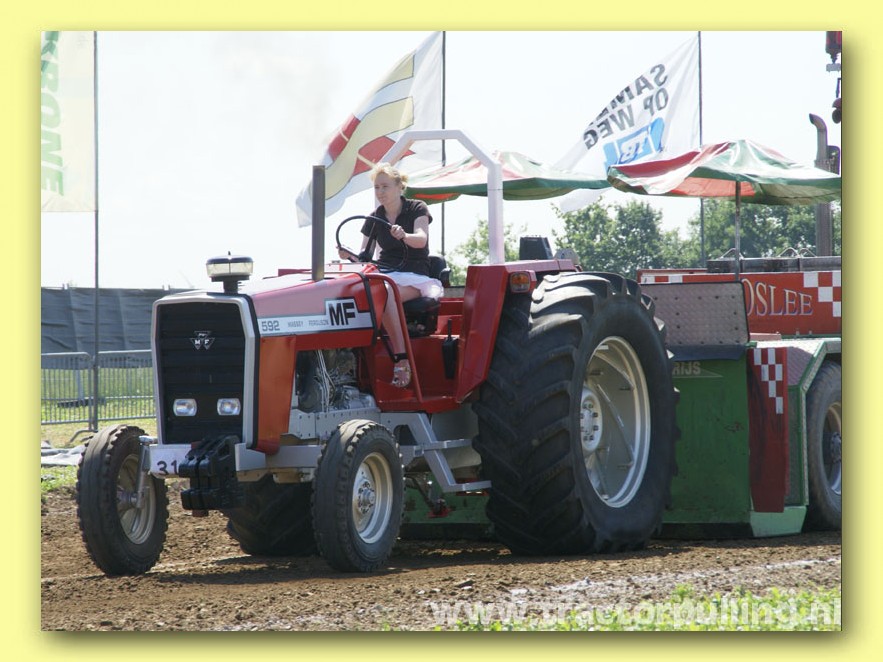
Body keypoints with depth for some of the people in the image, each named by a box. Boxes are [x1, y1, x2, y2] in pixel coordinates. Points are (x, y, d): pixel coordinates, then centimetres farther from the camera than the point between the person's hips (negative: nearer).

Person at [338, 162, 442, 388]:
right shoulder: (374, 218, 13)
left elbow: (421, 239, -18)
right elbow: (364, 254, 8)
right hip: (384, 274, 4)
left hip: (414, 276, -4)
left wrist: (403, 236, -40)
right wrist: (350, 255, -15)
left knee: (386, 295, -39)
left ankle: (401, 361, -40)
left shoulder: (417, 209, 1)